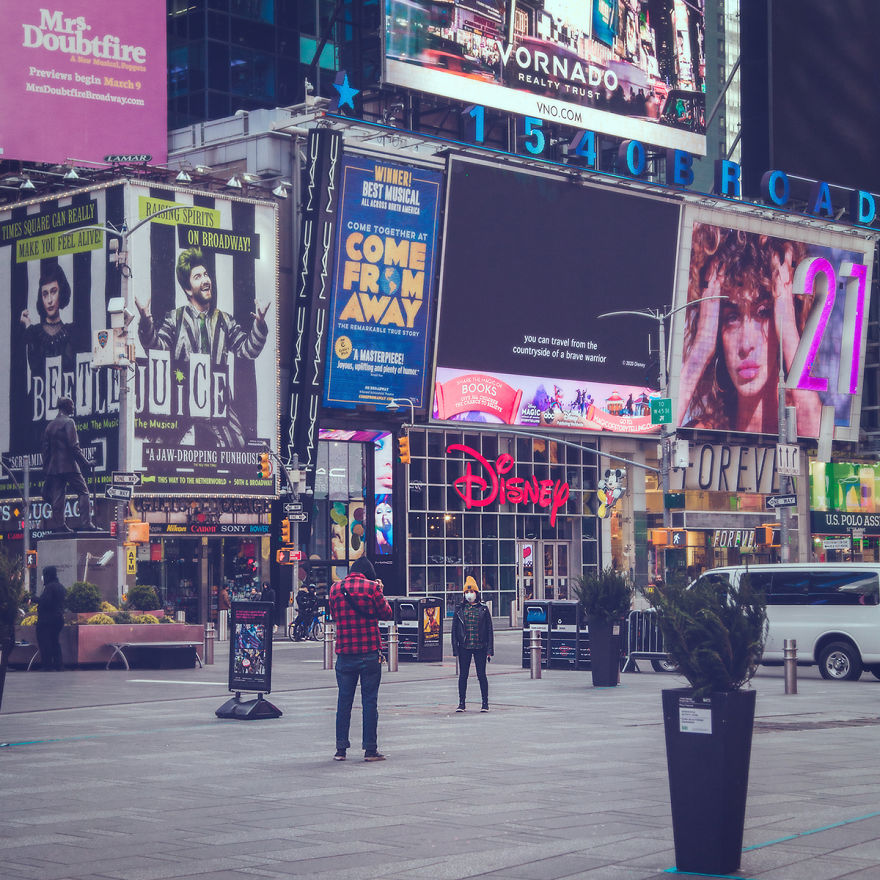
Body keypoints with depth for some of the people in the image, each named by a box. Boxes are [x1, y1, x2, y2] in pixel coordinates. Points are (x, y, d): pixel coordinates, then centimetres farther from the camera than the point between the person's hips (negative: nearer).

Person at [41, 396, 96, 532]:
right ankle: (85, 523, -11)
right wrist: (85, 463, -12)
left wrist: (45, 470, 18)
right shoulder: (68, 422, -7)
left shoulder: (50, 425, 14)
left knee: (57, 496, 7)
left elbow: (45, 449, 15)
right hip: (69, 465, -7)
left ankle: (58, 525, 3)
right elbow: (73, 446, -15)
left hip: (54, 467, 7)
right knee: (83, 492, -3)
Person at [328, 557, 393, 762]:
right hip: (370, 652, -3)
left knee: (344, 700, 9)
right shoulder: (372, 587, -5)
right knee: (370, 700, 2)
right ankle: (370, 749, 3)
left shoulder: (335, 588, 5)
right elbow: (387, 614, 4)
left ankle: (341, 749, 10)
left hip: (344, 653, 3)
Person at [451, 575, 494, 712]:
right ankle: (461, 703, 11)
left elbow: (489, 630, 4)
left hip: (480, 648, -1)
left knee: (481, 675, 0)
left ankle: (485, 703, 7)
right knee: (463, 675, 3)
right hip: (464, 648, 1)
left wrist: (489, 650, -2)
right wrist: (455, 649, -1)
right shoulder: (459, 609, 7)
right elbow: (454, 630, 7)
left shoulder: (483, 609, 4)